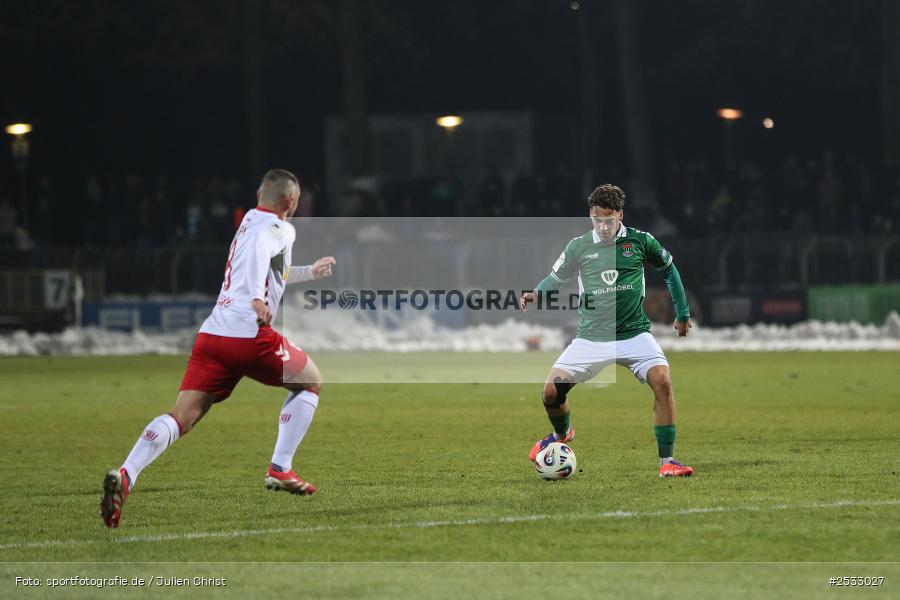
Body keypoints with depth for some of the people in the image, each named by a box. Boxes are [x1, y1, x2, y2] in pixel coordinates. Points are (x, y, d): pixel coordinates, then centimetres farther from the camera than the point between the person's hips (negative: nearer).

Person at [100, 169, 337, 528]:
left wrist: (310, 272, 60)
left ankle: (125, 475, -27)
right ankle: (280, 470, 10)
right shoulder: (280, 228, 3)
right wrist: (257, 297, -30)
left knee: (182, 417, -4)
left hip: (211, 334, 7)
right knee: (310, 381, 18)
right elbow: (259, 248, -22)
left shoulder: (249, 221, 28)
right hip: (250, 335, -7)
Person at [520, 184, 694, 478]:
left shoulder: (640, 241, -3)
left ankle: (666, 461, -14)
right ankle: (562, 434, 30)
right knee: (551, 391, -7)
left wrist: (682, 313, 16)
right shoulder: (579, 247, -1)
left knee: (662, 382, -24)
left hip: (634, 334, -1)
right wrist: (536, 294, -9)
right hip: (591, 338, 1)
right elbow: (556, 278, 13)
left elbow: (668, 268, 13)